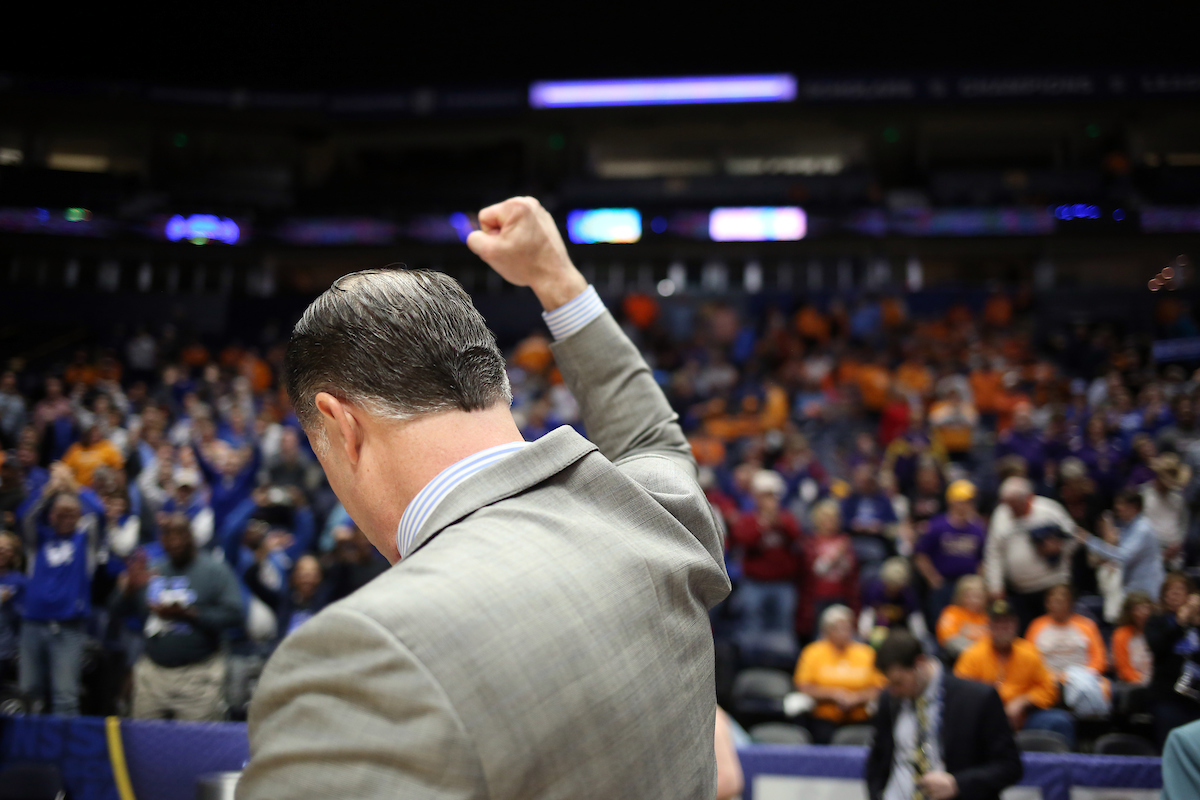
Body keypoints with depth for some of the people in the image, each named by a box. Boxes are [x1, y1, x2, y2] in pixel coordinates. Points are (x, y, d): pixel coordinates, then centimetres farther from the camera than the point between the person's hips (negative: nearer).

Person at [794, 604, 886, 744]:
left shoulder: (866, 653, 12)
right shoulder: (813, 653, 7)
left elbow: (879, 689, 5)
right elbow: (803, 689, 0)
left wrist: (856, 698, -12)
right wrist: (833, 694, -10)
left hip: (859, 721, 2)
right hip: (823, 720, -1)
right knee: (824, 738, -32)